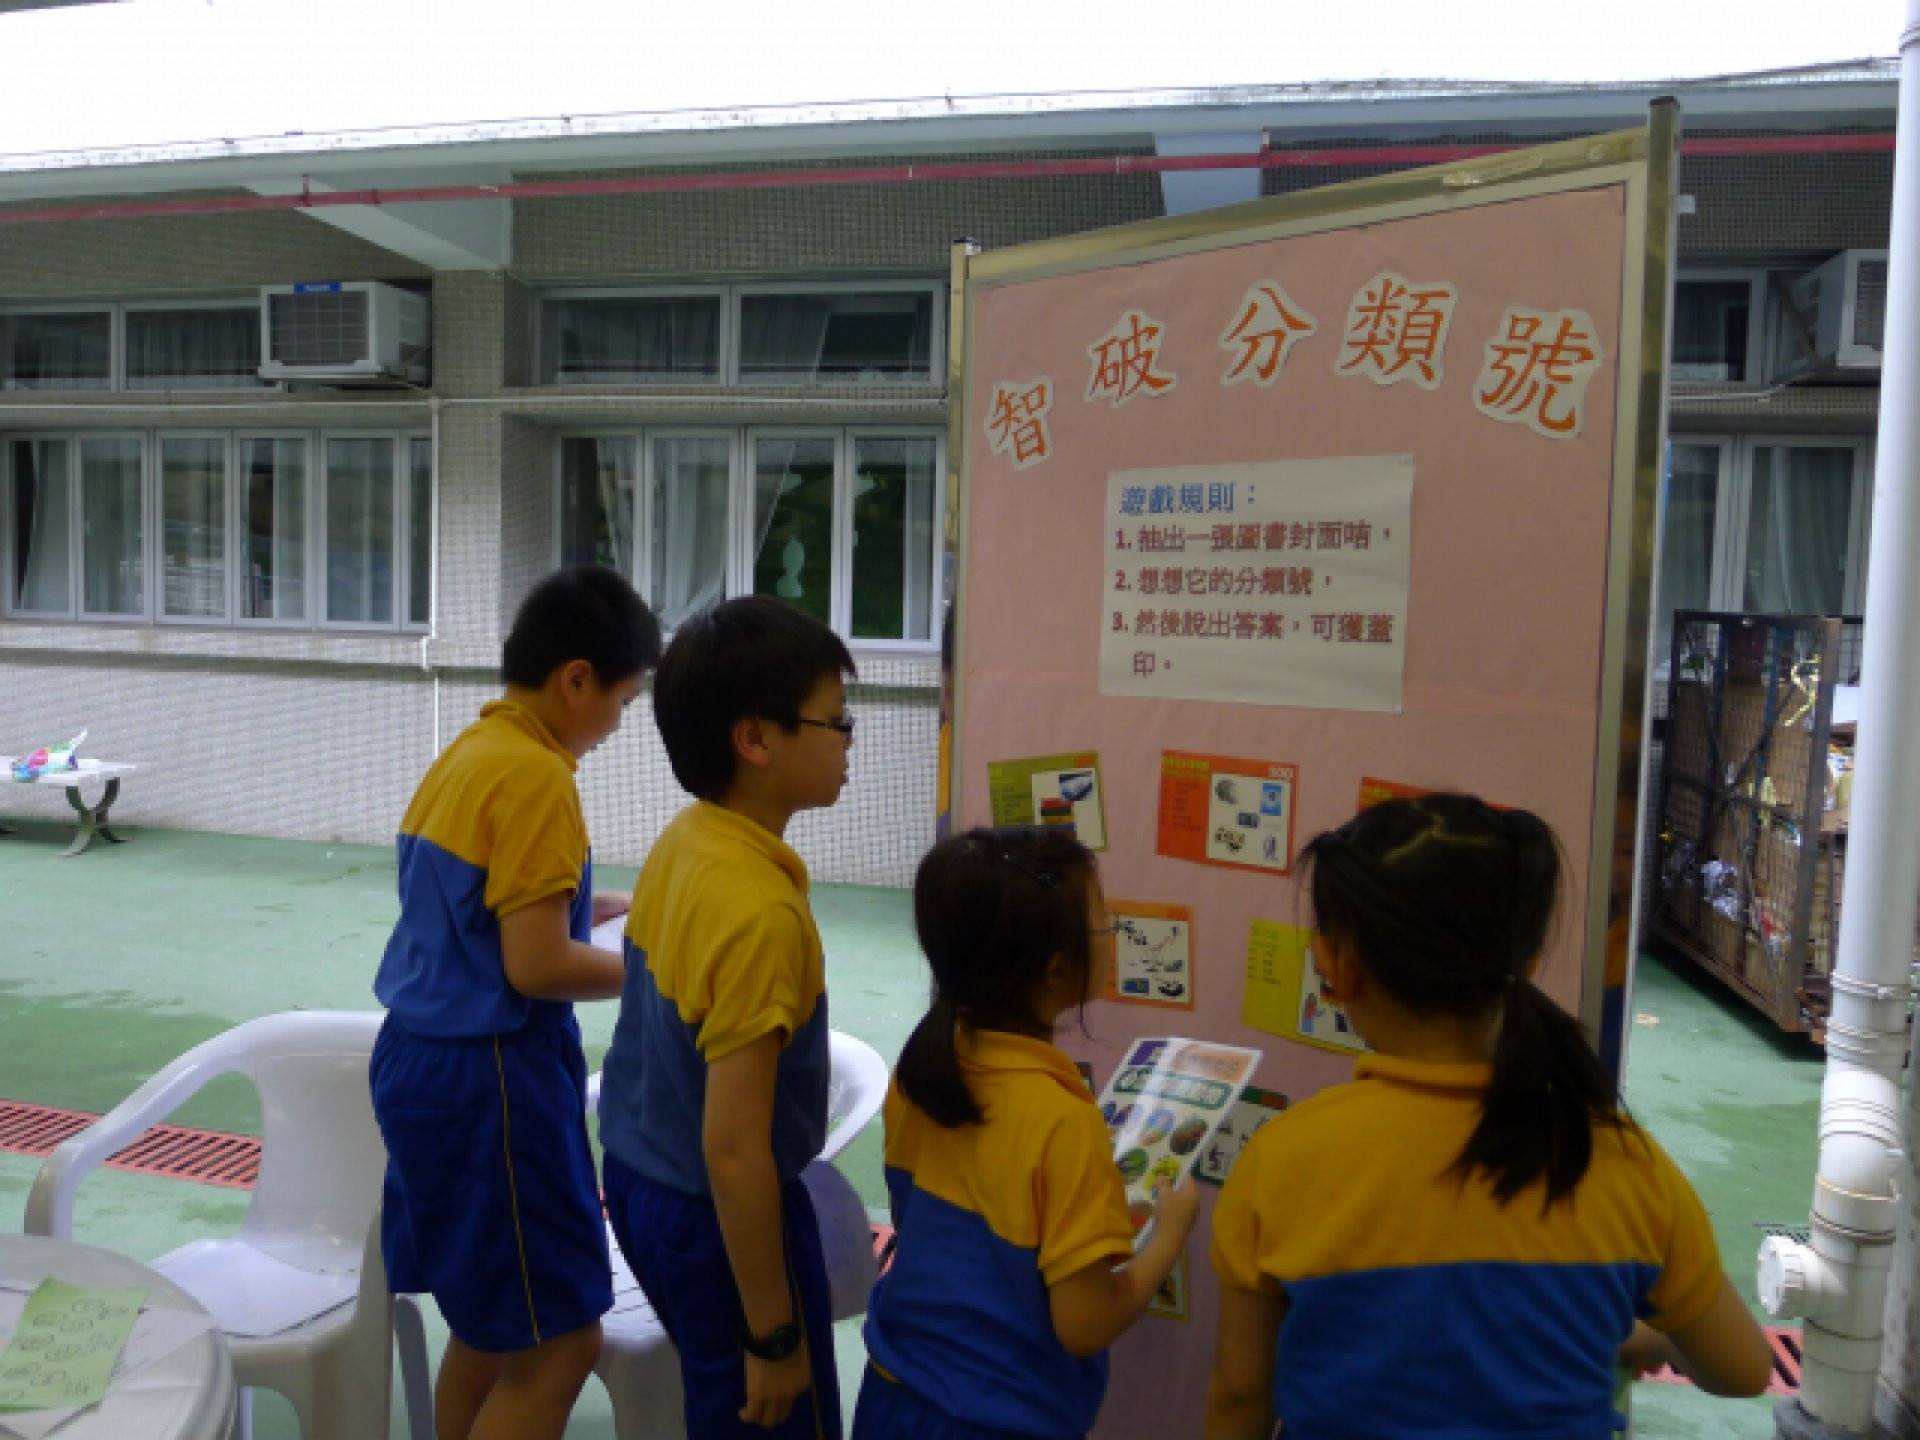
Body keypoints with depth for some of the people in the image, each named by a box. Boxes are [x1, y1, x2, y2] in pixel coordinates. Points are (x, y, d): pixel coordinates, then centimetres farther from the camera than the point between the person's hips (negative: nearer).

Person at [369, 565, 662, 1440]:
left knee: (493, 1324, 21)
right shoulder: (536, 777, -19)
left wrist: (601, 905, 18)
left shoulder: (469, 753, 9)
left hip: (424, 1057, 10)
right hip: (488, 1076, -10)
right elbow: (536, 966, -22)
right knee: (557, 1341, 1)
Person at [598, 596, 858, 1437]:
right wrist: (774, 1336, -17)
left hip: (642, 1180, 8)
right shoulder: (760, 912, -30)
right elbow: (733, 1148, -28)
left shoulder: (682, 841, -4)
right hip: (713, 1216, -8)